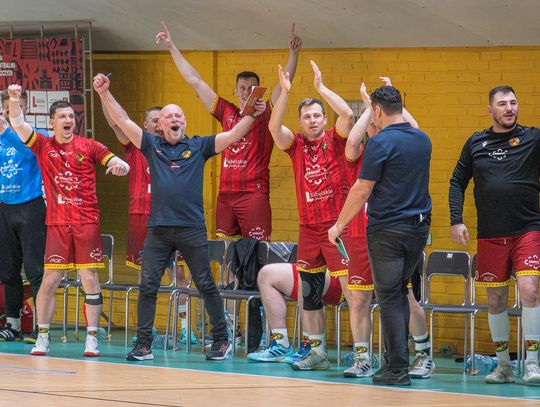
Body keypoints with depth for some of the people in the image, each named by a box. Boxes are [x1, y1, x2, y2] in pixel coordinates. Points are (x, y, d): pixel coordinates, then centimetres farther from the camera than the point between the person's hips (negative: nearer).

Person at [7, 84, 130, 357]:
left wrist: (119, 166, -23)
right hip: (57, 223, 0)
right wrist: (14, 100, -22)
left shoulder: (88, 146, 4)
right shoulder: (43, 146, 6)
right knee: (50, 279, -2)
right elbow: (17, 124, -5)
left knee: (90, 279, -2)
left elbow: (122, 166, 1)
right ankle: (42, 337, 7)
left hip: (87, 222, 0)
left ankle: (92, 337, 2)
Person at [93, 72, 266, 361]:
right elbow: (122, 121, 3)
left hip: (192, 228, -1)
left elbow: (234, 135, -1)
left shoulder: (199, 147, 6)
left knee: (206, 285, 3)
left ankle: (221, 341, 12)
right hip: (158, 229, 1)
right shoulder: (152, 145, 9)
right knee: (147, 286, -1)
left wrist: (252, 115, -16)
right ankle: (143, 345, 4)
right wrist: (104, 93, -6)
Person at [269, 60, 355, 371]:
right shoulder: (296, 145, 9)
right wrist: (285, 92, -16)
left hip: (337, 225, -5)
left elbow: (348, 115, -17)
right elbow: (274, 126, -7)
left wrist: (321, 87, -16)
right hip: (309, 227, 5)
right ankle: (318, 353, 19)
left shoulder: (335, 140, 0)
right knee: (310, 292, 10)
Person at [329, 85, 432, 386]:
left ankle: (398, 369, -4)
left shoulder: (381, 143, -13)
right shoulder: (423, 140, 8)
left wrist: (339, 225, -2)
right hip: (419, 226, 6)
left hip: (387, 230, -6)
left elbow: (362, 190, -12)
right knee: (400, 293, 17)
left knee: (390, 298, -2)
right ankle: (398, 357, 18)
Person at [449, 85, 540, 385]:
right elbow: (457, 182, 13)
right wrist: (456, 220, 3)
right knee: (496, 298, 7)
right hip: (490, 234, 3)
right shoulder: (476, 143, 8)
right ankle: (503, 365, 18)